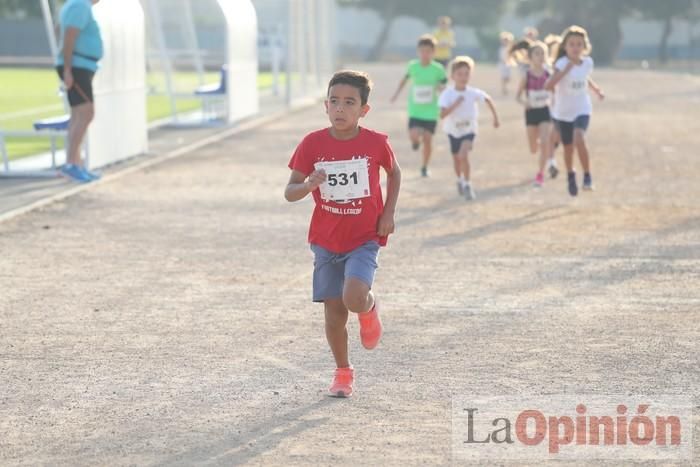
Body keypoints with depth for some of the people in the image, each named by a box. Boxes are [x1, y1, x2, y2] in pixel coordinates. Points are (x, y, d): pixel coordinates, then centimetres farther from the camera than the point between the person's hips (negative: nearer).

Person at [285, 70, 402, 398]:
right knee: (334, 312, 5)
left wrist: (388, 213, 1)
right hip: (326, 240, 2)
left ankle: (370, 309, 13)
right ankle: (343, 372, 26)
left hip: (364, 238, -2)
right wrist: (308, 185, -25)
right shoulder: (312, 144, -7)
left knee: (354, 298, -25)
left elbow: (394, 173, 12)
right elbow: (289, 192, -3)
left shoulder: (376, 143, -8)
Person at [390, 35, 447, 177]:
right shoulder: (413, 66, -4)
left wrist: (440, 87, -19)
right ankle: (416, 140, 25)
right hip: (415, 109, 1)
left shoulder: (438, 69, -8)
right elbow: (405, 78, 13)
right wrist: (397, 93, 13)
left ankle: (424, 167, 21)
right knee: (413, 136, -15)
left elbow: (443, 84, 4)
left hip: (431, 111, -1)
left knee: (427, 139, 1)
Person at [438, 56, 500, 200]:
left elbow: (488, 99, 1)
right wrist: (456, 104, -40)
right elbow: (442, 114, -33)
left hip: (469, 130, -1)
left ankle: (467, 185, -8)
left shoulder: (474, 93, -18)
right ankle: (459, 180, 49)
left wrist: (495, 117, 3)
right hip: (453, 130, 1)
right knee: (456, 159, 19)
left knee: (463, 155, -24)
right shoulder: (447, 94, -23)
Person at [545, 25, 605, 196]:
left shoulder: (587, 62, -4)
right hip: (562, 112, -1)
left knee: (579, 140, -26)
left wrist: (597, 89, 9)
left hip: (582, 110, 1)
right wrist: (566, 70, -40)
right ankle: (571, 177, 41)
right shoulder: (562, 64, -19)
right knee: (568, 147, 12)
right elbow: (548, 85, -34)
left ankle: (587, 176, -11)